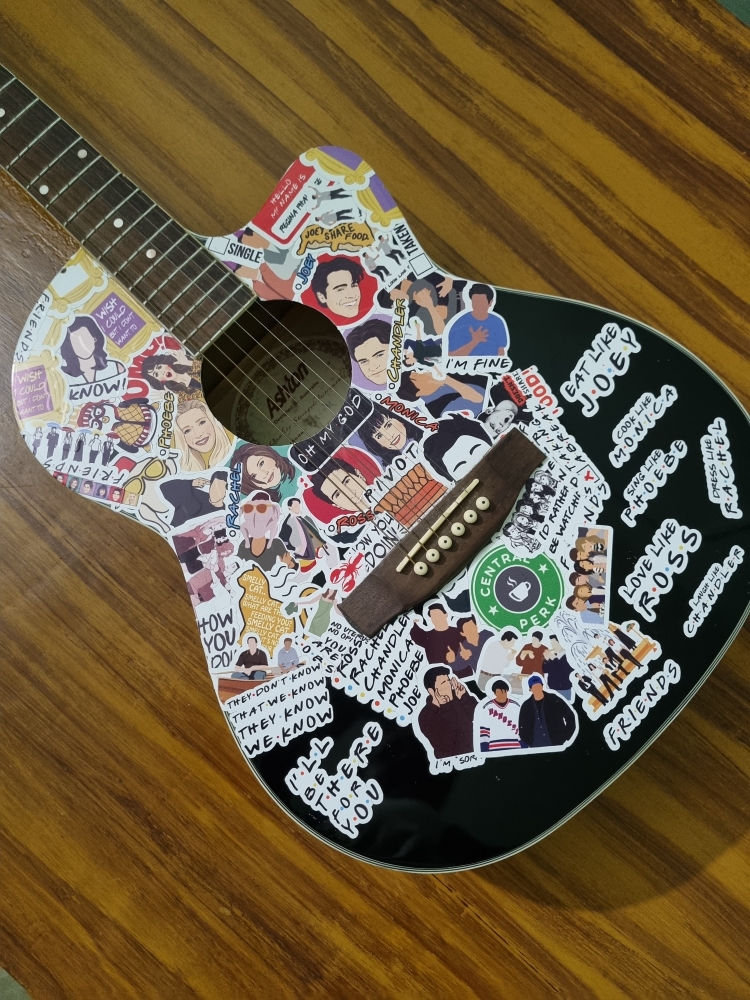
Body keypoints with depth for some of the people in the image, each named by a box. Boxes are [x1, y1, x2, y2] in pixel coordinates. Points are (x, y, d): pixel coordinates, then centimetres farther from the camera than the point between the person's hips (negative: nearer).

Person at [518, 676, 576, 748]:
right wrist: (528, 743, 1)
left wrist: (566, 737, -2)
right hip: (536, 747, 1)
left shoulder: (554, 700, -2)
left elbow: (570, 716, 3)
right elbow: (522, 728, 12)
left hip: (556, 745, -1)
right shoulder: (526, 706, 3)